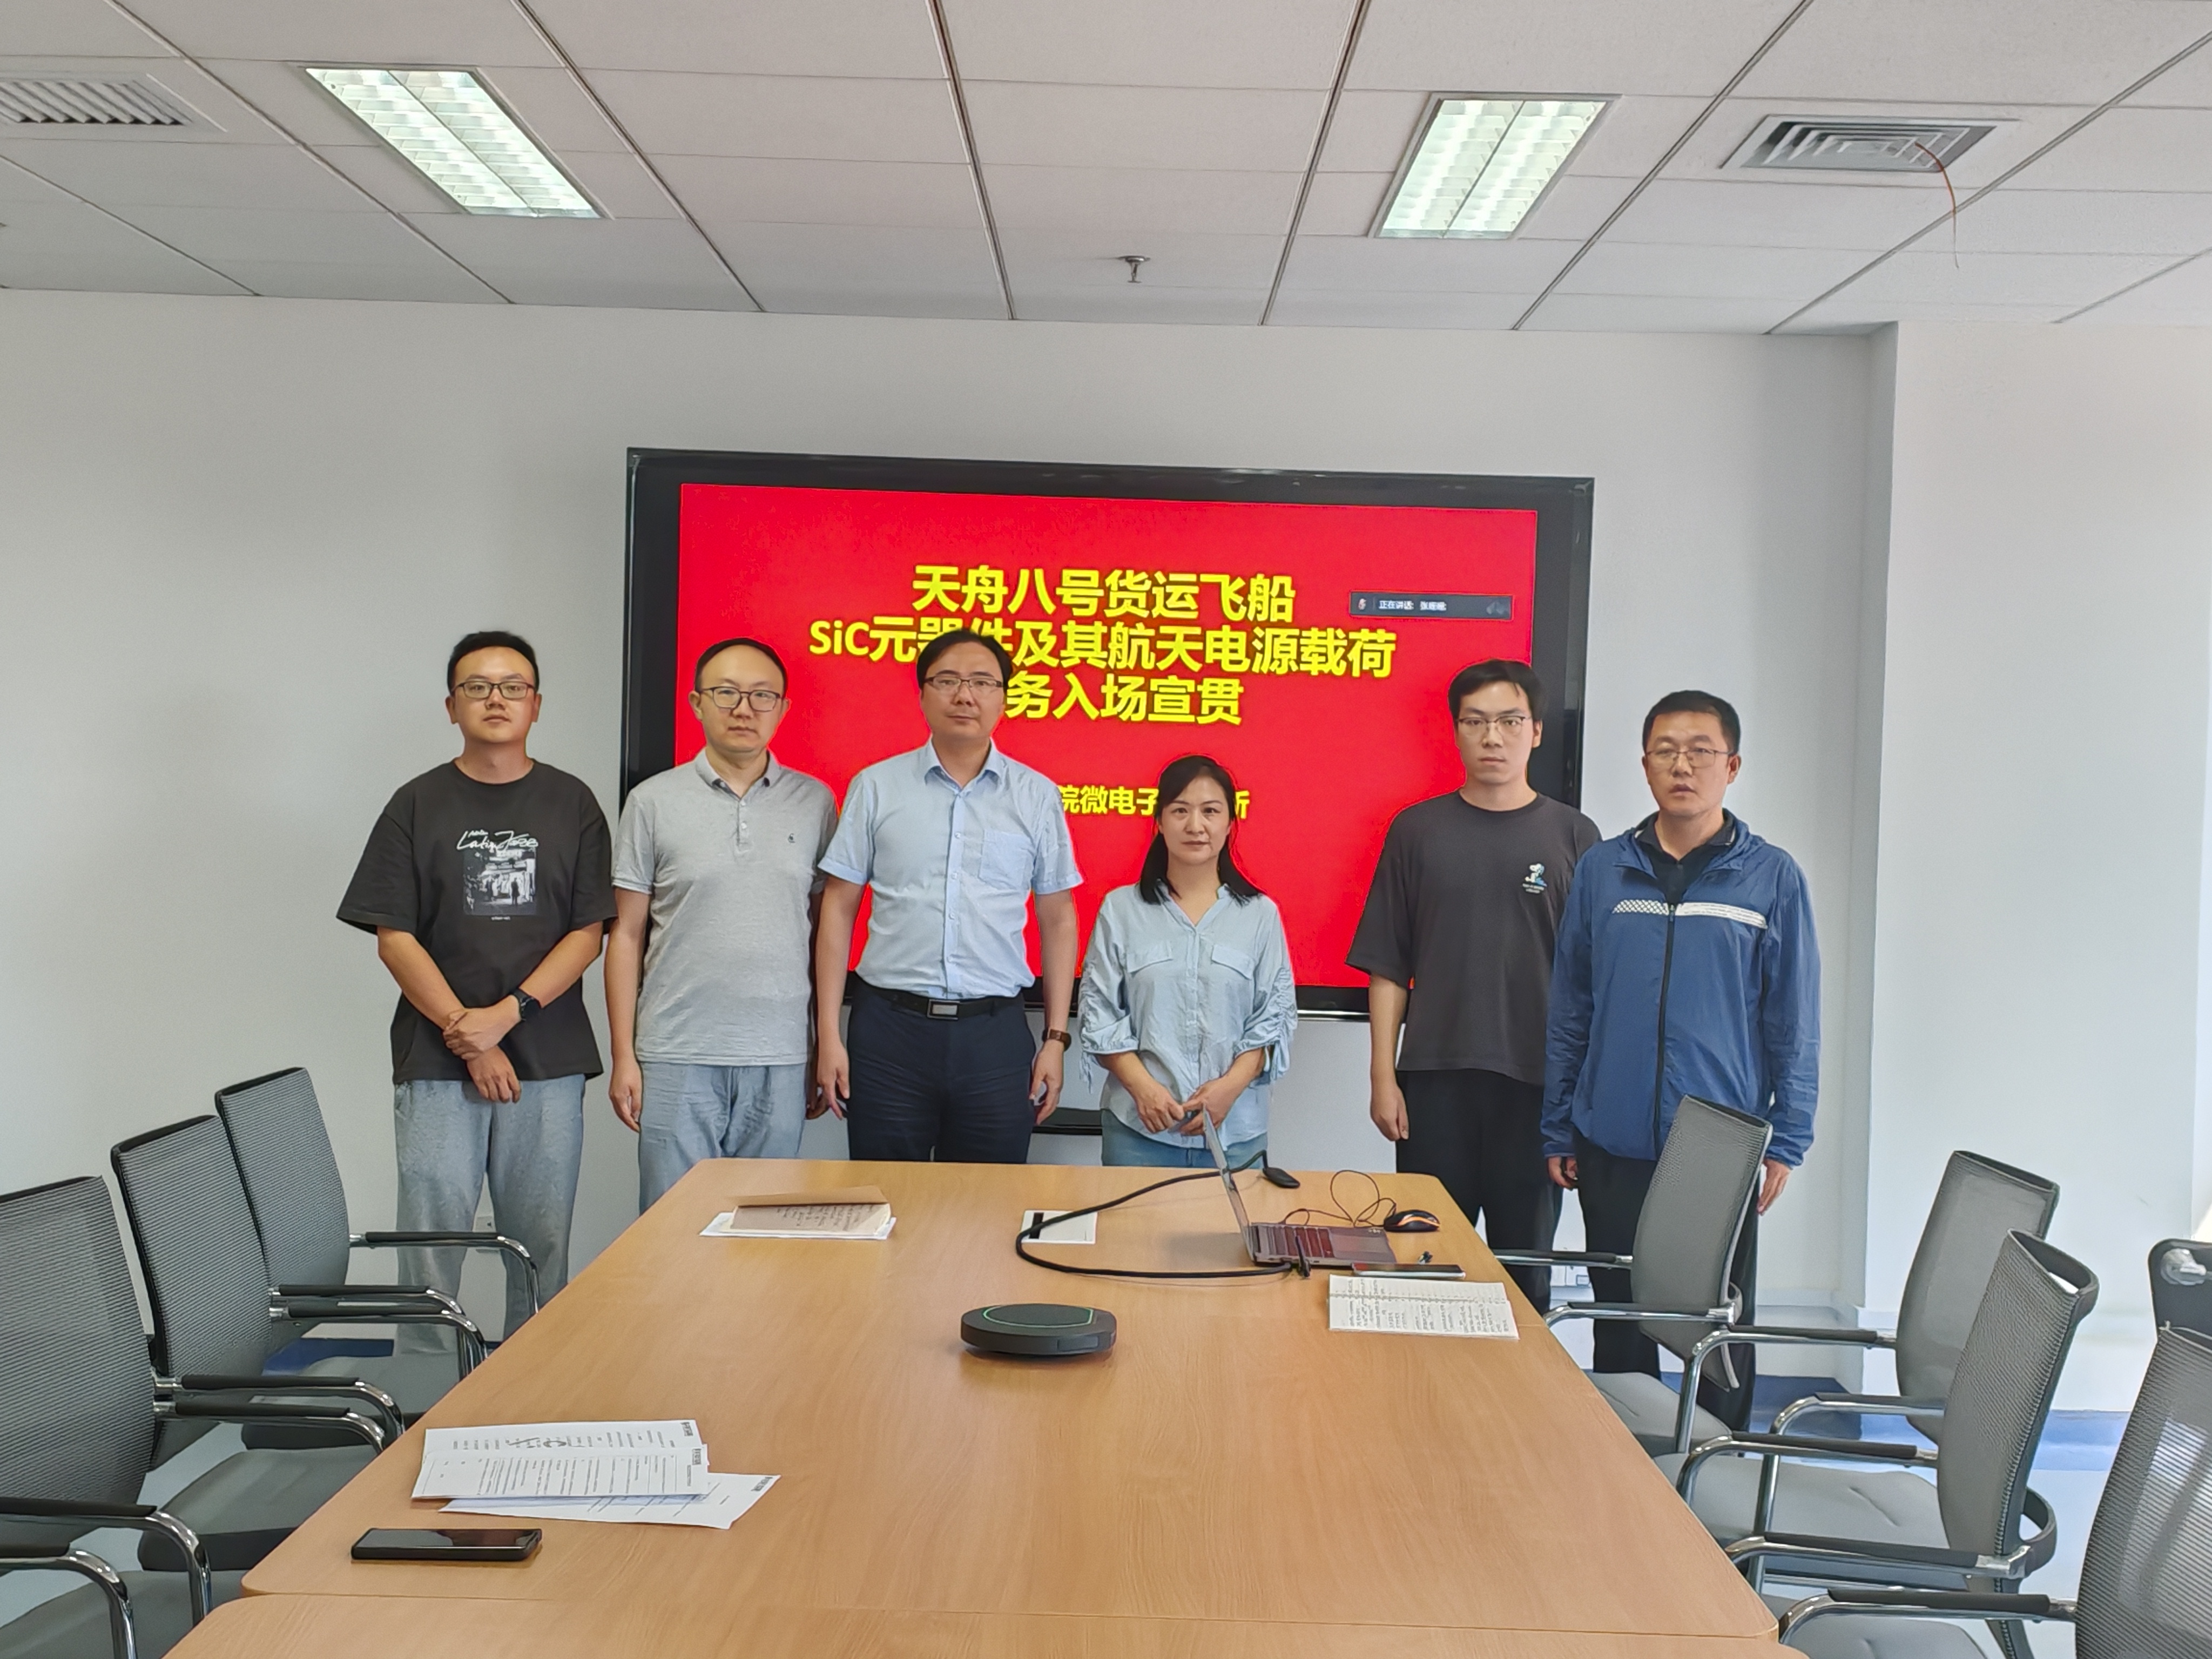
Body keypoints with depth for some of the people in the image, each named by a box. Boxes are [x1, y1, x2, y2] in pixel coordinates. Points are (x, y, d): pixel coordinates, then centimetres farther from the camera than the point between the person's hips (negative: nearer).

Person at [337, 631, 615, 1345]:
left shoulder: (572, 804, 8)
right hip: (436, 1061, 0)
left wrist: (507, 1013, -10)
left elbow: (587, 934, 3)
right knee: (431, 1238, -2)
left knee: (542, 1244, 4)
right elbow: (394, 939, 1)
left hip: (548, 1060, 1)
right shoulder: (418, 805, 6)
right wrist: (469, 1039, -8)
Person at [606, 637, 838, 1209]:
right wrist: (623, 1055, -1)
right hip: (677, 1057, -1)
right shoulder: (653, 801, 3)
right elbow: (627, 934, 4)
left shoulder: (815, 802, 7)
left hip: (780, 1059, 1)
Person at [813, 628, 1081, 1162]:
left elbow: (1057, 919, 9)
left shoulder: (1038, 797, 5)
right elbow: (839, 908, 5)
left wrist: (1056, 1037, 4)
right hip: (890, 1025, 0)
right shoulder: (875, 787, 3)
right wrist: (828, 1035, 0)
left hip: (995, 1032, 1)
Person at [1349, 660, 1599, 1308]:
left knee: (1525, 1265, 8)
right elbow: (1388, 967, 4)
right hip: (1435, 1082, 0)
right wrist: (1382, 1077, -1)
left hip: (1537, 1084, 0)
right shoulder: (1418, 830, 5)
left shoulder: (1572, 835, 4)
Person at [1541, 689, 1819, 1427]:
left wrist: (1787, 1142, -3)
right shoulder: (1602, 870, 4)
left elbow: (1794, 1023, 1)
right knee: (1620, 1325, 14)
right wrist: (1559, 1131, 6)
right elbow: (1569, 1011, 7)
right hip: (1613, 1148, 2)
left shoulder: (1773, 878, -1)